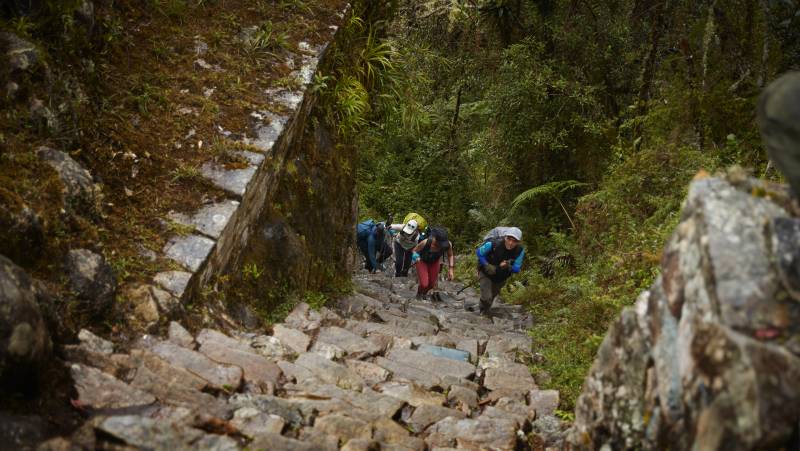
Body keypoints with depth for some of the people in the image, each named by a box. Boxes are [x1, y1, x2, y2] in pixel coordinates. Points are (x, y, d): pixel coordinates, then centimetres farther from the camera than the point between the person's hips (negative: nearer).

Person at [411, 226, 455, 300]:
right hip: (422, 261, -3)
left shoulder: (447, 245, -32)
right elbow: (414, 250, -21)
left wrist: (451, 269, -14)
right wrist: (416, 257, -42)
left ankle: (424, 293, 47)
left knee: (432, 284, 9)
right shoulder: (425, 243, -41)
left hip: (434, 262, 3)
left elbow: (450, 255, -8)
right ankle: (419, 294, 26)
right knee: (424, 284, -12)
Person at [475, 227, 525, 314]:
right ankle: (482, 314, 16)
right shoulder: (493, 244, -36)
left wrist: (507, 267, -35)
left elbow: (516, 268, -18)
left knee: (492, 296, 26)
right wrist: (487, 266, -25)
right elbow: (479, 252, -17)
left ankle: (486, 312, 56)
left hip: (501, 277, 4)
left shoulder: (520, 251, -28)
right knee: (486, 297, -16)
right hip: (486, 272, -4)